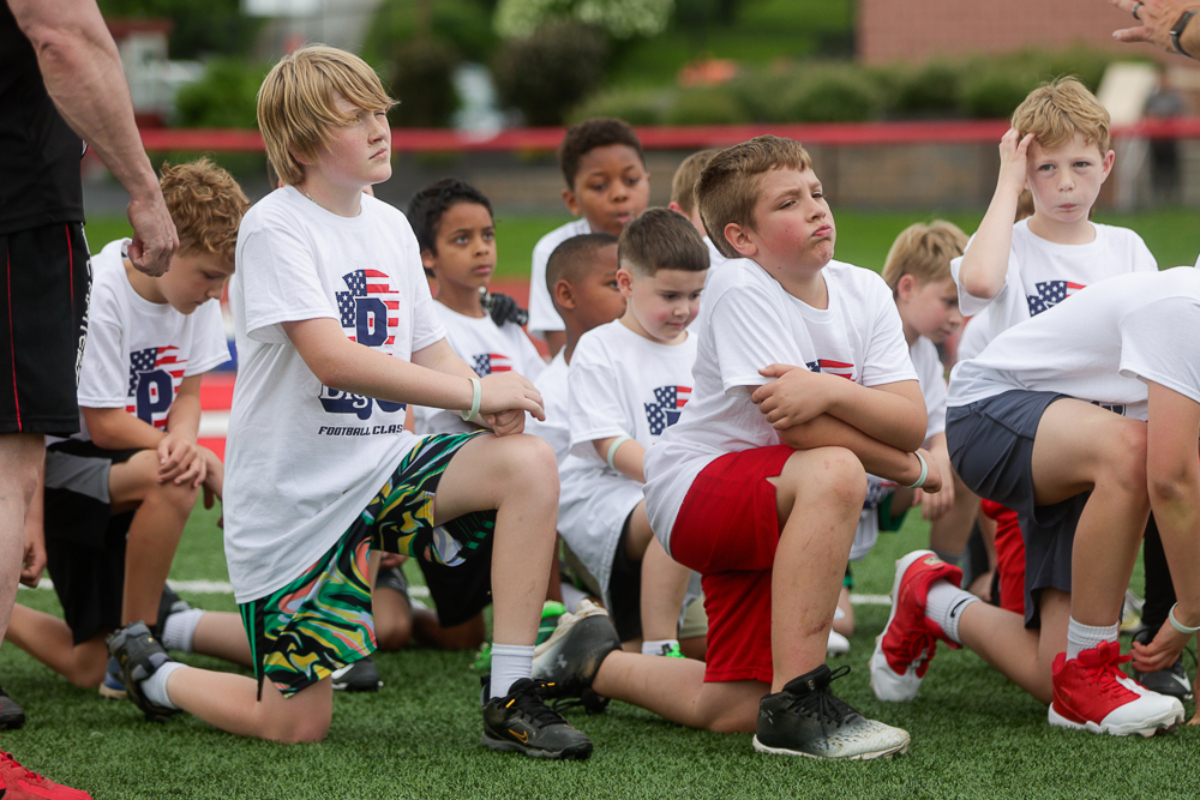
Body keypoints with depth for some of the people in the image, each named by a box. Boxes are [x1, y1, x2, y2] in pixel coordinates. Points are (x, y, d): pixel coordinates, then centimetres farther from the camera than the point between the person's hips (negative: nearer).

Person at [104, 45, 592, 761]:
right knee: (298, 723, -4)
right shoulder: (275, 229, -15)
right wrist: (474, 392, -25)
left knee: (530, 463, -21)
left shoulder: (390, 226, 8)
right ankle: (152, 670, 27)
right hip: (291, 499, -6)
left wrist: (495, 402, -11)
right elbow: (333, 359, -26)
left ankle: (510, 699, -16)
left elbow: (429, 351, 12)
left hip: (382, 466, 6)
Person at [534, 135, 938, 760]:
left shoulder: (863, 292, -1)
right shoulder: (741, 291, -18)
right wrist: (908, 467, -15)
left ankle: (593, 659, 35)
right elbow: (799, 428, -24)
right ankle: (795, 705, -35)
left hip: (778, 518, 7)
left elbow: (911, 422, -12)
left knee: (729, 708, 4)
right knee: (834, 471, -38)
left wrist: (832, 390, -30)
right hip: (693, 491, -7)